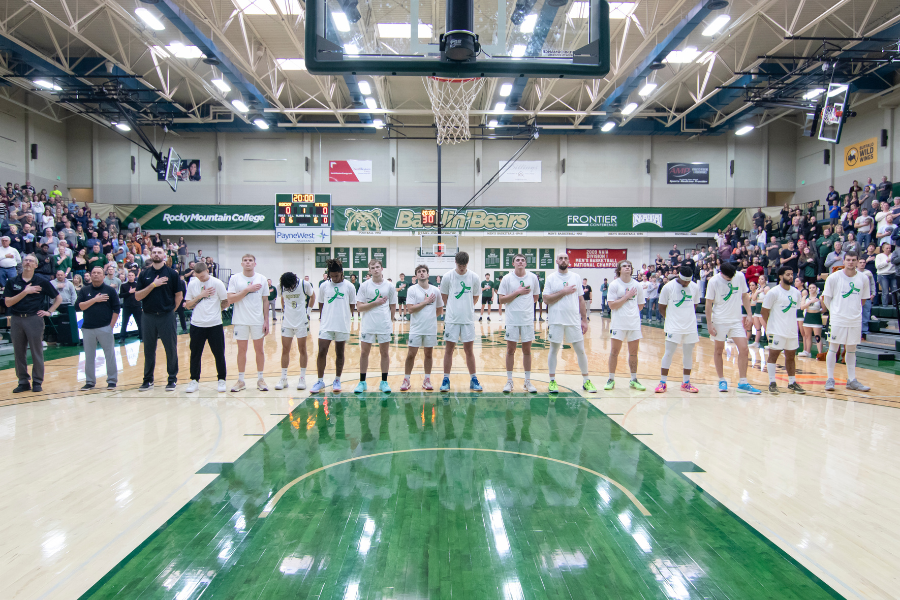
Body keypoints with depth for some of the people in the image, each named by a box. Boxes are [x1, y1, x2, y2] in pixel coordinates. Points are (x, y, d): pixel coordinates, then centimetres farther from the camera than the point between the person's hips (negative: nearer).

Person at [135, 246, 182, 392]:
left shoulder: (171, 273, 1)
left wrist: (170, 309, 2)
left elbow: (178, 295, 4)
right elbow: (137, 296, -1)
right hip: (148, 316, 2)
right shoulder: (144, 274, 6)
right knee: (149, 349, 9)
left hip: (167, 316, -2)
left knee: (171, 348, 2)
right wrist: (153, 285, -11)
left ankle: (172, 379, 13)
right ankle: (148, 380, 20)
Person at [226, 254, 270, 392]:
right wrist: (247, 290, -16)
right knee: (241, 350, 6)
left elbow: (265, 301, 6)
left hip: (258, 320, 1)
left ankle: (260, 379, 17)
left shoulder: (262, 279, 4)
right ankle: (240, 380, 15)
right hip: (240, 321, -1)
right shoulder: (235, 279, 0)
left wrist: (266, 320, 1)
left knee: (259, 349, 6)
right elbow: (230, 299, -8)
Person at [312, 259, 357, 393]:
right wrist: (322, 317, 4)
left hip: (342, 325, -1)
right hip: (326, 325, 1)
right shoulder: (324, 286, 3)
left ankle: (337, 380, 20)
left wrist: (346, 316, 0)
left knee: (340, 353, 8)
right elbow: (321, 304, 12)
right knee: (322, 352, -4)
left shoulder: (349, 286, -1)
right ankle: (320, 381, 8)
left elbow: (352, 305, 7)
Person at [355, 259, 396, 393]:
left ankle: (384, 382, 17)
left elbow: (393, 306, 10)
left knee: (385, 353, 6)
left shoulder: (390, 286, 2)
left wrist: (388, 320, 7)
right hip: (367, 325, 0)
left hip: (384, 326, 1)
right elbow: (359, 307, -7)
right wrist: (375, 303, -14)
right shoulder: (364, 286, -1)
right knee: (364, 353, 5)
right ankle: (362, 382, 15)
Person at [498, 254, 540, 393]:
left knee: (527, 350, 7)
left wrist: (525, 304, 5)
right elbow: (501, 300, -7)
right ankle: (509, 381, 13)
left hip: (528, 319, 2)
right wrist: (517, 292, -14)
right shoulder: (507, 278, -3)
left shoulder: (533, 277, 3)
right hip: (512, 320, -2)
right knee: (511, 350, 3)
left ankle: (528, 381, 17)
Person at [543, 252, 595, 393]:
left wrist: (584, 319, 6)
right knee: (554, 350, 6)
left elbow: (581, 299, 10)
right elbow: (546, 299, -8)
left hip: (574, 321, 2)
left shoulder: (576, 277, 8)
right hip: (556, 321, -2)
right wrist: (563, 292, -15)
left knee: (580, 351, 6)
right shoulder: (551, 278, 0)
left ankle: (586, 381, 18)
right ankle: (552, 381, 16)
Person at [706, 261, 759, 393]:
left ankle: (743, 383, 3)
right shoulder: (713, 282, -12)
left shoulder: (740, 276, -3)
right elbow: (709, 303, -7)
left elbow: (745, 296, 9)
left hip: (736, 320, 3)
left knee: (744, 349, -5)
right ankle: (721, 380, 21)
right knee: (719, 350, 7)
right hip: (719, 321, -3)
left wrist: (748, 315, 2)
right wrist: (709, 324, -10)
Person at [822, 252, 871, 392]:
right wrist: (834, 311, 2)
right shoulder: (834, 277, -7)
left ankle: (852, 380, 18)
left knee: (851, 350, 11)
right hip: (837, 319, -3)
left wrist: (855, 310, 8)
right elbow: (826, 298, 0)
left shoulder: (863, 279, 1)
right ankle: (830, 379, 8)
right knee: (833, 348, 1)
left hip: (855, 320, 3)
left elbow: (863, 299, 13)